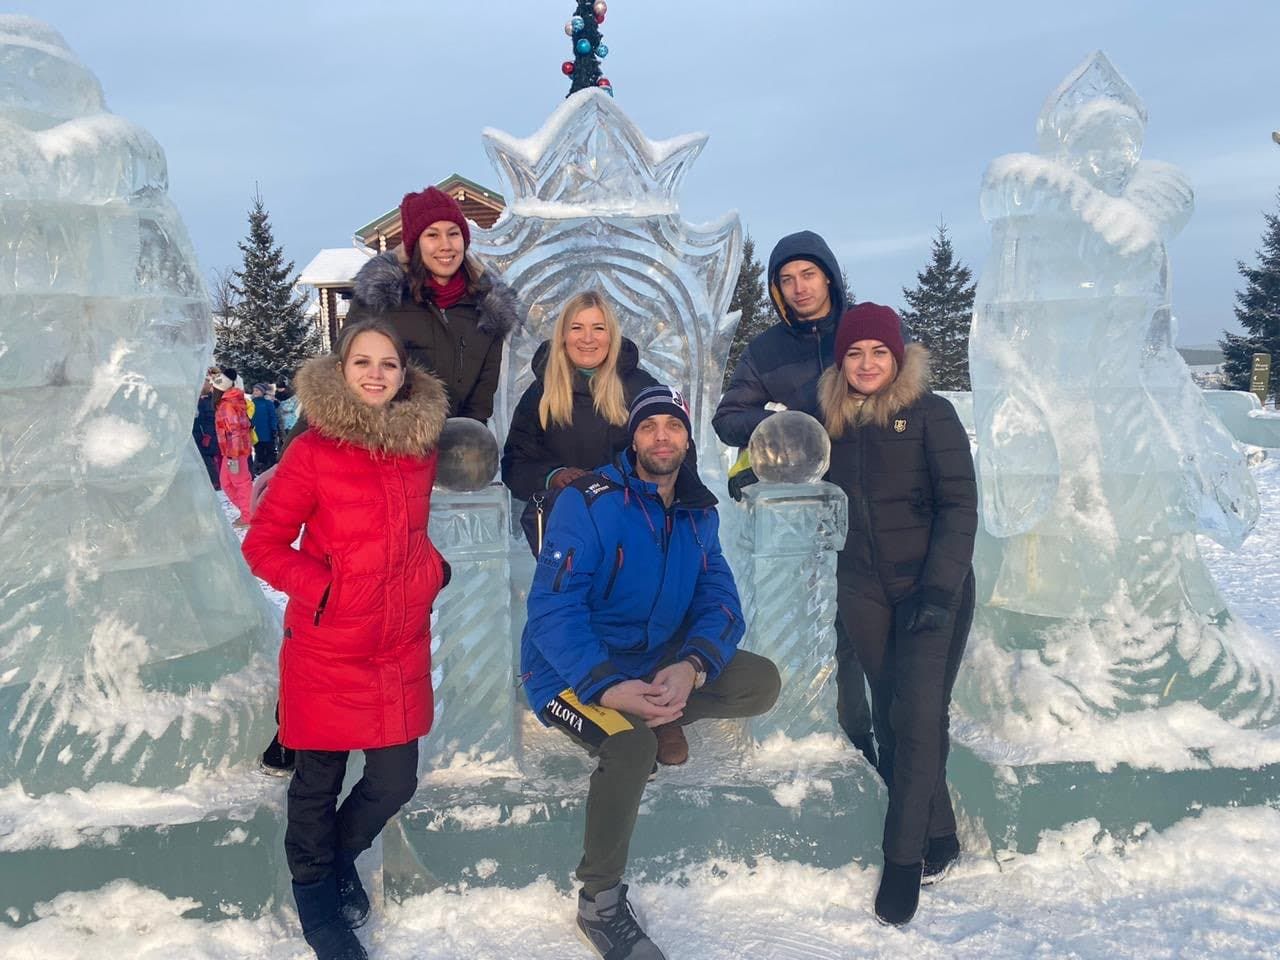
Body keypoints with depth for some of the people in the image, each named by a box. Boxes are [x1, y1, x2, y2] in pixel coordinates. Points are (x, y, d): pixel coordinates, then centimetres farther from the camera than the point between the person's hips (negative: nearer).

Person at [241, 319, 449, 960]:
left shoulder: (421, 449, 4)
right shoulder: (313, 451, -10)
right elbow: (263, 545, -6)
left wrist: (432, 570, 4)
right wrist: (324, 589, -16)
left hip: (402, 648, 4)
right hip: (328, 650, -4)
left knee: (395, 780, 10)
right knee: (319, 781, 12)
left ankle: (342, 854, 42)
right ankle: (314, 891, 39)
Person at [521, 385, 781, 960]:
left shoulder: (700, 513, 3)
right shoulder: (589, 502, -16)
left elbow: (719, 600, -4)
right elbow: (552, 609, -22)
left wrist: (691, 666, -26)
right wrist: (608, 687, -35)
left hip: (655, 658, 6)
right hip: (573, 667, -5)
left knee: (761, 682, -10)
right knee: (630, 745, -33)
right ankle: (599, 902, -11)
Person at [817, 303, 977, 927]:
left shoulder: (929, 413, -7)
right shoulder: (832, 421, 7)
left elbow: (958, 505, -11)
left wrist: (940, 589, -18)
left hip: (933, 587, -4)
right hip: (865, 593, 4)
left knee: (917, 714, -10)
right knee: (890, 716, 7)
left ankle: (905, 858, 3)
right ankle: (938, 837, 24)